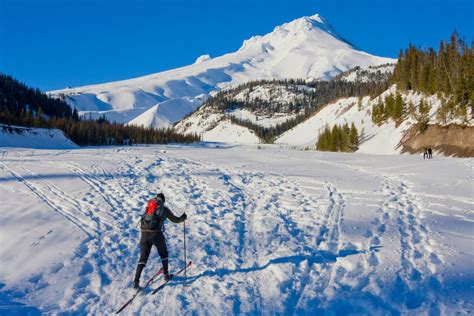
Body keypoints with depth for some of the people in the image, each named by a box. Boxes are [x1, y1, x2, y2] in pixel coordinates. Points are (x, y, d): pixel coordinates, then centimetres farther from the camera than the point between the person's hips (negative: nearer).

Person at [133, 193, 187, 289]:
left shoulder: (149, 205, 15)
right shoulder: (164, 209, 8)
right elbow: (175, 220, 19)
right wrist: (183, 218, 37)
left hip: (144, 233, 2)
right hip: (156, 234, -2)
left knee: (143, 258, 7)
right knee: (163, 253, 24)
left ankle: (136, 281, -5)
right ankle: (166, 274, 30)